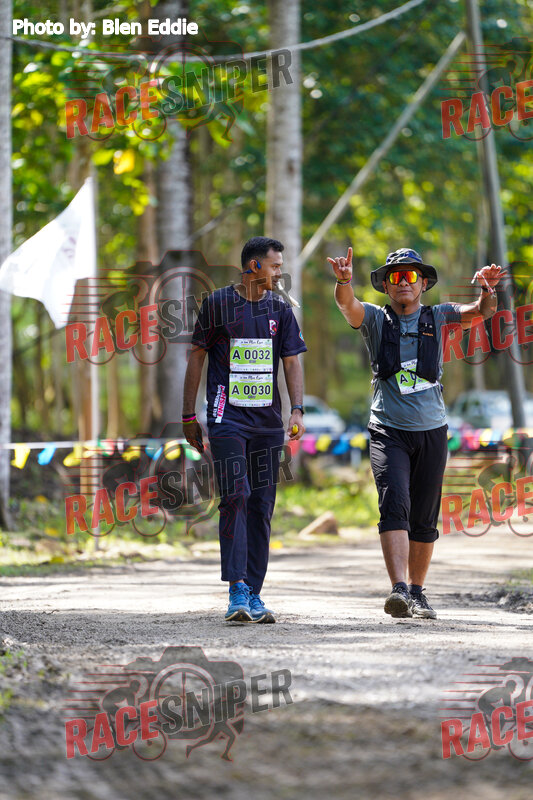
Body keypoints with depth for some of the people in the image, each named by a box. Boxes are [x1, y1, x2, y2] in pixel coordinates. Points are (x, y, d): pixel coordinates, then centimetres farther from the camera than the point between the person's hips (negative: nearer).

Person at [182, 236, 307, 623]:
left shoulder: (280, 309, 10)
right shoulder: (218, 304, 0)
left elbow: (292, 362, 7)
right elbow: (197, 356, 5)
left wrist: (297, 410, -8)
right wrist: (189, 416, 4)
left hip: (267, 421, 4)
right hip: (227, 418, -4)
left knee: (262, 505, 4)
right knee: (235, 497, -16)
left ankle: (254, 594, 10)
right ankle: (237, 591, -19)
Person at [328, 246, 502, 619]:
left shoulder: (438, 318, 8)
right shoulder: (375, 319, 5)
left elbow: (480, 312, -3)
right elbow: (347, 304, -13)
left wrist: (488, 291, -26)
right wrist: (344, 282, -36)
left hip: (431, 432, 2)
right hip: (389, 431, -2)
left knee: (424, 520, 7)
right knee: (395, 505, -19)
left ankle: (417, 592, 22)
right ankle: (399, 590, -29)